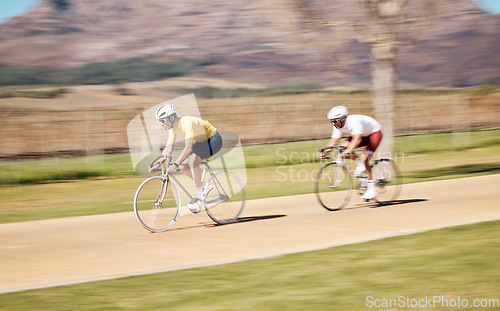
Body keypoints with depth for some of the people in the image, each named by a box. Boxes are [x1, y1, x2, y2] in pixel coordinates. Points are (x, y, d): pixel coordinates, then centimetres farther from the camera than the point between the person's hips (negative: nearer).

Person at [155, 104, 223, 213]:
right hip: (202, 141, 9)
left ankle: (200, 198, -23)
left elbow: (188, 147, -42)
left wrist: (175, 164, -50)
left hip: (214, 139, -9)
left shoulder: (186, 122, -32)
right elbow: (168, 148, -2)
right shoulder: (173, 128, -5)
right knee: (182, 166, -5)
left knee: (192, 160, -29)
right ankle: (205, 186, 10)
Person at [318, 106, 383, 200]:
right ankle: (359, 164, 5)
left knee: (364, 159, -22)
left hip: (375, 133, -8)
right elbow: (334, 141, -11)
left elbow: (357, 139, -47)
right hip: (363, 135, 8)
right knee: (343, 146, -15)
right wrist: (325, 152, -26)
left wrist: (348, 152, -58)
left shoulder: (354, 121, -36)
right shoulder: (338, 125, -13)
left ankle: (371, 189, -15)